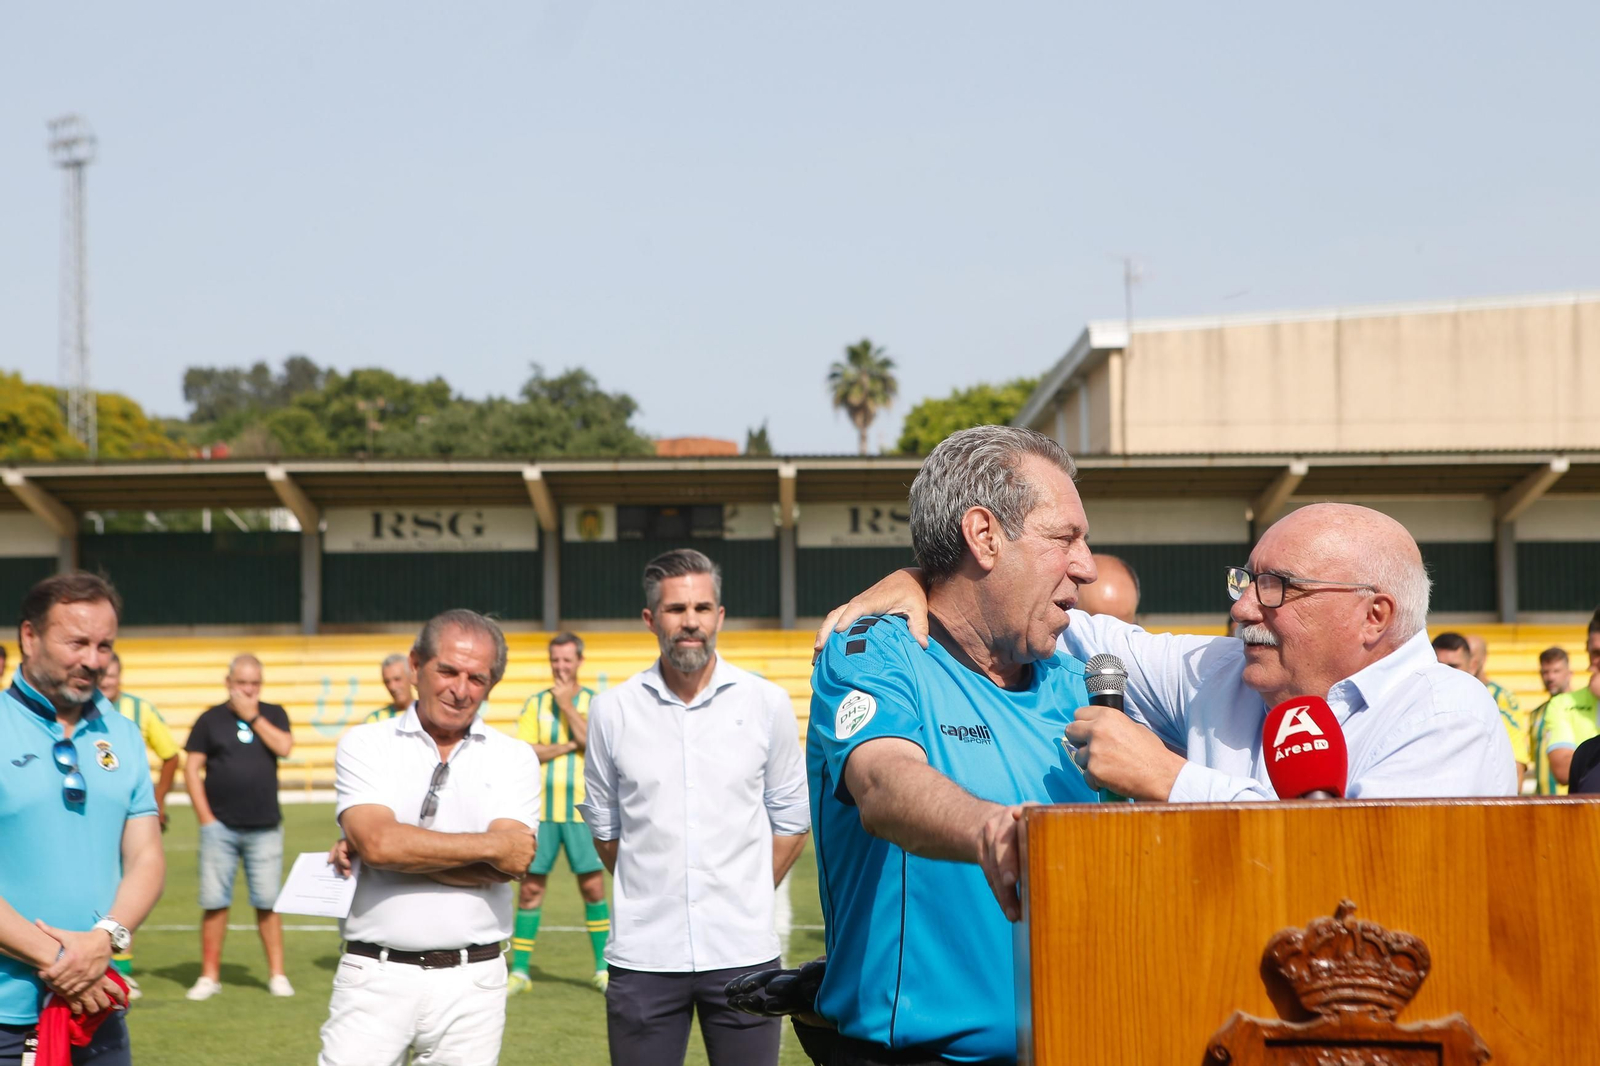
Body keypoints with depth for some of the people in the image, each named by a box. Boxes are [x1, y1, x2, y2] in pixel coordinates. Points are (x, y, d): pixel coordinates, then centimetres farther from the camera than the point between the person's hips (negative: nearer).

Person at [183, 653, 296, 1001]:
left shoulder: (273, 715, 9)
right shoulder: (211, 720, 6)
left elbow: (284, 747, -9)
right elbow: (192, 768, 4)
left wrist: (253, 716, -7)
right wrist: (205, 817, -3)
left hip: (265, 827, 0)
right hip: (220, 826, 0)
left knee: (268, 902, 1)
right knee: (214, 902, 0)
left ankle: (277, 973, 8)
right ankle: (209, 975, 8)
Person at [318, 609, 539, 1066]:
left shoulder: (513, 758, 6)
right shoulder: (364, 745, 4)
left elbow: (508, 865, -10)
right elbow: (379, 841, -13)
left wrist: (402, 849, -12)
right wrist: (491, 845, -8)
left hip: (472, 982, 1)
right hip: (375, 977, -1)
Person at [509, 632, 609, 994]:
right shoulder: (535, 704, 7)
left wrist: (567, 705, -12)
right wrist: (569, 746, -9)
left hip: (582, 809, -1)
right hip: (541, 810, 1)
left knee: (593, 887, -1)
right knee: (530, 887, 2)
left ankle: (602, 968, 10)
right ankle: (519, 971, 9)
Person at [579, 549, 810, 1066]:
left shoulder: (768, 704, 1)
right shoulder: (612, 710, 2)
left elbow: (791, 821, 8)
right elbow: (604, 827, 12)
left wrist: (743, 900, 9)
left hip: (744, 951, 0)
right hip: (642, 955, 0)